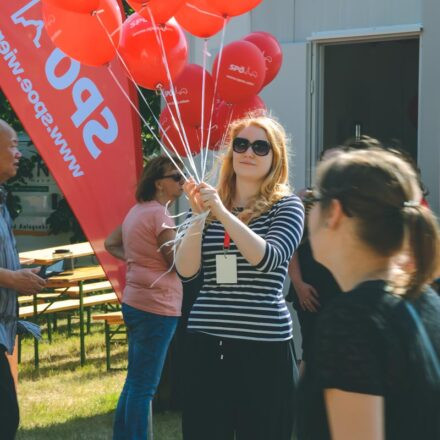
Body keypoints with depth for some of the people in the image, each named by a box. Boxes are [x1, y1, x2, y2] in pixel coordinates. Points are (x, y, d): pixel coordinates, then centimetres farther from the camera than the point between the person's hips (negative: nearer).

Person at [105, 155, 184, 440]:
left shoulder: (138, 211, 13)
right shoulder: (159, 214, -16)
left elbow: (111, 243, 23)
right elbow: (179, 262, -16)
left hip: (137, 302, 10)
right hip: (156, 306, -10)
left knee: (135, 381, 16)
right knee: (145, 386, -5)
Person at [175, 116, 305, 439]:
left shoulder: (286, 206, 1)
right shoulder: (210, 206, 11)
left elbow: (269, 259, -18)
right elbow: (186, 271, 0)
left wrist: (223, 213, -22)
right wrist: (199, 216, -12)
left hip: (264, 346, -3)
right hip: (206, 343, 3)